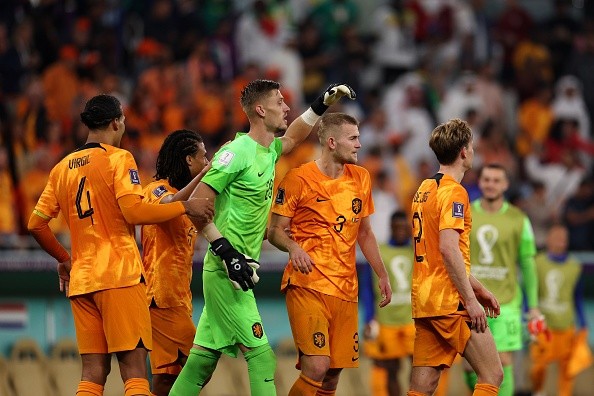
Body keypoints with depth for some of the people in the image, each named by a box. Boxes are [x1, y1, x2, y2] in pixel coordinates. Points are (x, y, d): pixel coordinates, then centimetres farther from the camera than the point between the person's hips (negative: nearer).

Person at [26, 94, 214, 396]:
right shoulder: (118, 159, -3)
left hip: (80, 280, 6)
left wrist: (63, 259, 28)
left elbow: (36, 223, 16)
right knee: (134, 368, -8)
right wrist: (185, 207, -6)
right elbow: (134, 211, -15)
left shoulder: (62, 168, 15)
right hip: (119, 274, -6)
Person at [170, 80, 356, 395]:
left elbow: (292, 136, 36)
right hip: (226, 271, -9)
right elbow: (196, 206, -15)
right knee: (260, 354, -10)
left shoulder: (269, 151, 12)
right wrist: (226, 251, -19)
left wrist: (323, 103, 28)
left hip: (237, 270, 9)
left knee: (205, 356, 10)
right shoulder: (237, 152, -14)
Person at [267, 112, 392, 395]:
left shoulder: (361, 178, 13)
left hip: (346, 288, 6)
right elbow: (275, 231, -3)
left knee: (334, 372, 4)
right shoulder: (299, 178, -5)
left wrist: (382, 275, 20)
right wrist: (293, 247, -23)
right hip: (307, 284, -6)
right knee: (317, 367, -19)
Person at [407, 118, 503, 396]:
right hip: (450, 301, -9)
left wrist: (477, 288, 28)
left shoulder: (424, 189, 18)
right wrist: (471, 301, -19)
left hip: (423, 301, 9)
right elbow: (449, 249, -20)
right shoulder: (453, 191, -10)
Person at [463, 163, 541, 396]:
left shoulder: (518, 220, 2)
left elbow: (528, 264, 5)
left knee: (504, 362, -7)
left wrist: (533, 306, 2)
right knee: (470, 364, -1)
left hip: (506, 302, -1)